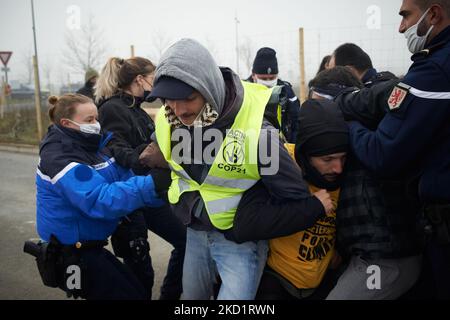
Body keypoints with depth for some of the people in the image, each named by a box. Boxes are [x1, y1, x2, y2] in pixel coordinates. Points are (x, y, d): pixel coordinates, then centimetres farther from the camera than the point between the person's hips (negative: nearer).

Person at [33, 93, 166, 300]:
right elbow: (102, 200, -34)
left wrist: (161, 186, -16)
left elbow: (124, 178, 0)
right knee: (129, 294, -1)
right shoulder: (60, 158, -23)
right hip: (70, 255, -9)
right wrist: (152, 184, -39)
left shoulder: (91, 146, 5)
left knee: (135, 289, 18)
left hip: (88, 247, 9)